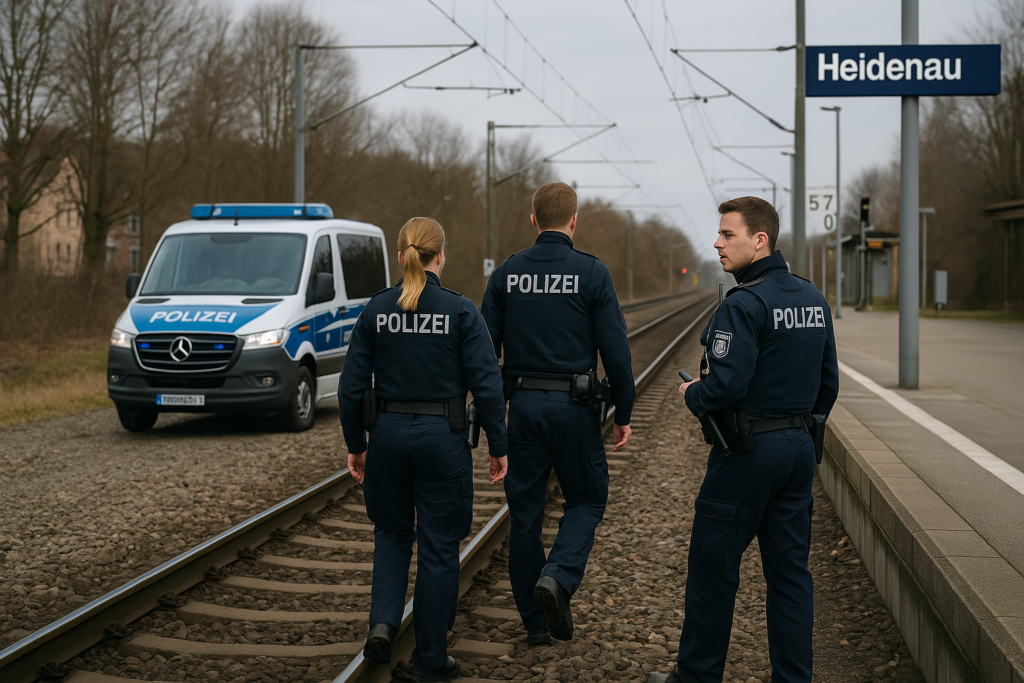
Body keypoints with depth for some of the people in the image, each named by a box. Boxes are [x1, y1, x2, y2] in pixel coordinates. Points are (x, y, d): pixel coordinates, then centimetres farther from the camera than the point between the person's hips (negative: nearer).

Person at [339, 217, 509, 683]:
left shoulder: (376, 310, -2)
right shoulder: (460, 311, -9)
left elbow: (352, 387, 0)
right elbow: (486, 385, -11)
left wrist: (356, 445, 11)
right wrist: (498, 447, -1)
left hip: (388, 434, 2)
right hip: (443, 437, -2)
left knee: (392, 531, 23)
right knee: (438, 547, 8)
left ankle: (383, 622, 3)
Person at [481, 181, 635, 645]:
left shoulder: (506, 273, 3)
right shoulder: (592, 272, -6)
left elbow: (485, 348, 3)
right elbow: (615, 350, -8)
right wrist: (623, 414, 1)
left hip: (522, 404, 3)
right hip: (574, 407, -3)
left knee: (524, 512, 10)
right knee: (586, 500, 14)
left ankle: (535, 623, 15)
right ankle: (558, 578, -12)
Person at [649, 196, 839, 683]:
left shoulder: (744, 304, -17)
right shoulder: (814, 299, 9)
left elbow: (727, 384, -23)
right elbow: (828, 382, 14)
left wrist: (691, 394, -4)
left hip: (747, 454, -8)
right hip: (800, 450, 8)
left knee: (712, 565, 5)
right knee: (790, 570, 10)